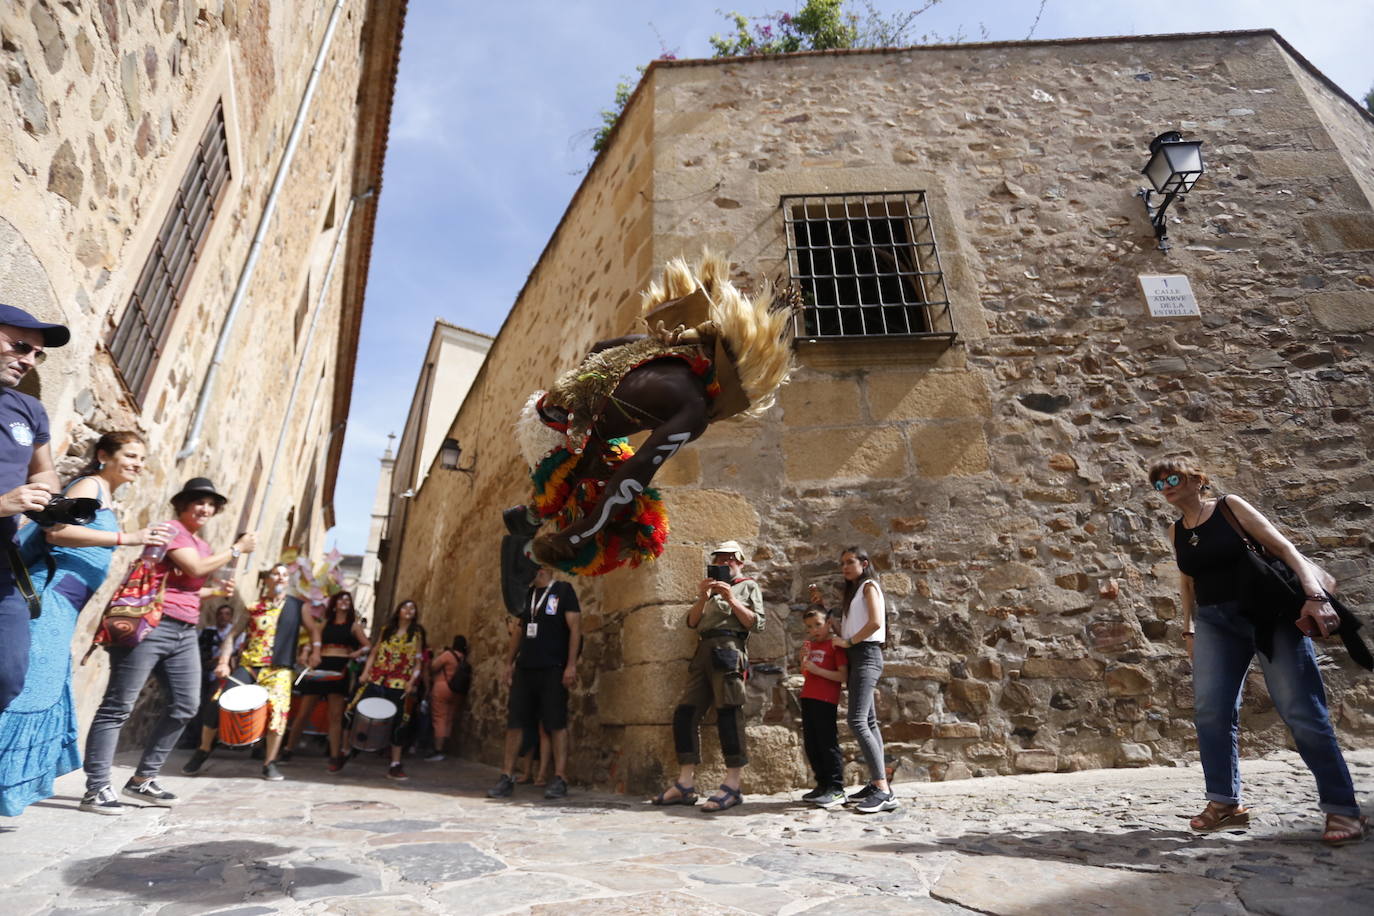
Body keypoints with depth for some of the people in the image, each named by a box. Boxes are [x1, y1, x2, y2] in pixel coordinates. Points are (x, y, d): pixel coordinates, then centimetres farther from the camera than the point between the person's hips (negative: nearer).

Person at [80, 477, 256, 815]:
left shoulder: (203, 546, 21)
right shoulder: (171, 530, -4)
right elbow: (195, 568, -16)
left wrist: (217, 591, 13)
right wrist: (238, 549, -9)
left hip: (185, 633, 9)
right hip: (152, 625, -9)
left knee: (185, 706, 8)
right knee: (118, 706, -2)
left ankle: (143, 779, 19)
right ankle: (96, 789, 3)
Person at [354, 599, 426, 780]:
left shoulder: (417, 634, 6)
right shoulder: (387, 629, 11)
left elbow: (419, 661, 2)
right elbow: (374, 653, 9)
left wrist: (412, 681, -10)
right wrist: (365, 672, -4)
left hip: (399, 685, -1)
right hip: (376, 681, 1)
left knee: (398, 723, 1)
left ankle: (395, 765, 9)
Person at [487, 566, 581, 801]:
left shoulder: (563, 590, -5)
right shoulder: (526, 594, 14)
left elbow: (575, 628, -9)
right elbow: (518, 630, 19)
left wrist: (571, 665, -15)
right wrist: (509, 663, 13)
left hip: (553, 669, -6)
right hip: (524, 667, 6)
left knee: (557, 723, -2)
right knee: (514, 722, 6)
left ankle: (560, 779, 4)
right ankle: (507, 777, 15)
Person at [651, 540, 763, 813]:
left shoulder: (748, 586, 12)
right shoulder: (710, 589, 28)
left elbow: (757, 624, -1)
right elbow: (692, 622, 16)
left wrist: (731, 600, -8)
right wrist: (703, 597, 0)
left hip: (729, 649, -6)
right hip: (704, 651, 6)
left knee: (728, 714, -10)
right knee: (685, 713, 0)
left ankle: (732, 786, -7)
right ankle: (685, 785, 4)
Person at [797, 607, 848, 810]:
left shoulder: (835, 645, -8)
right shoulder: (810, 645, 15)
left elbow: (843, 675, -16)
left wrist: (816, 669, -20)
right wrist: (803, 659, 1)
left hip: (826, 700, -8)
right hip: (808, 698, 8)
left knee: (827, 743, -5)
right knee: (811, 744, 11)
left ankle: (837, 789, 3)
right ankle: (823, 785, 22)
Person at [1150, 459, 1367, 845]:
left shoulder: (1230, 507, -4)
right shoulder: (1176, 531, 8)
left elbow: (1284, 548, -10)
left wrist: (1315, 594, -24)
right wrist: (1189, 628, 15)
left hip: (1270, 613, -4)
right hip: (1215, 622, 4)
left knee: (1302, 711, -4)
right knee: (1210, 710, -2)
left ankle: (1343, 807, 11)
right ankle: (1225, 802, 7)